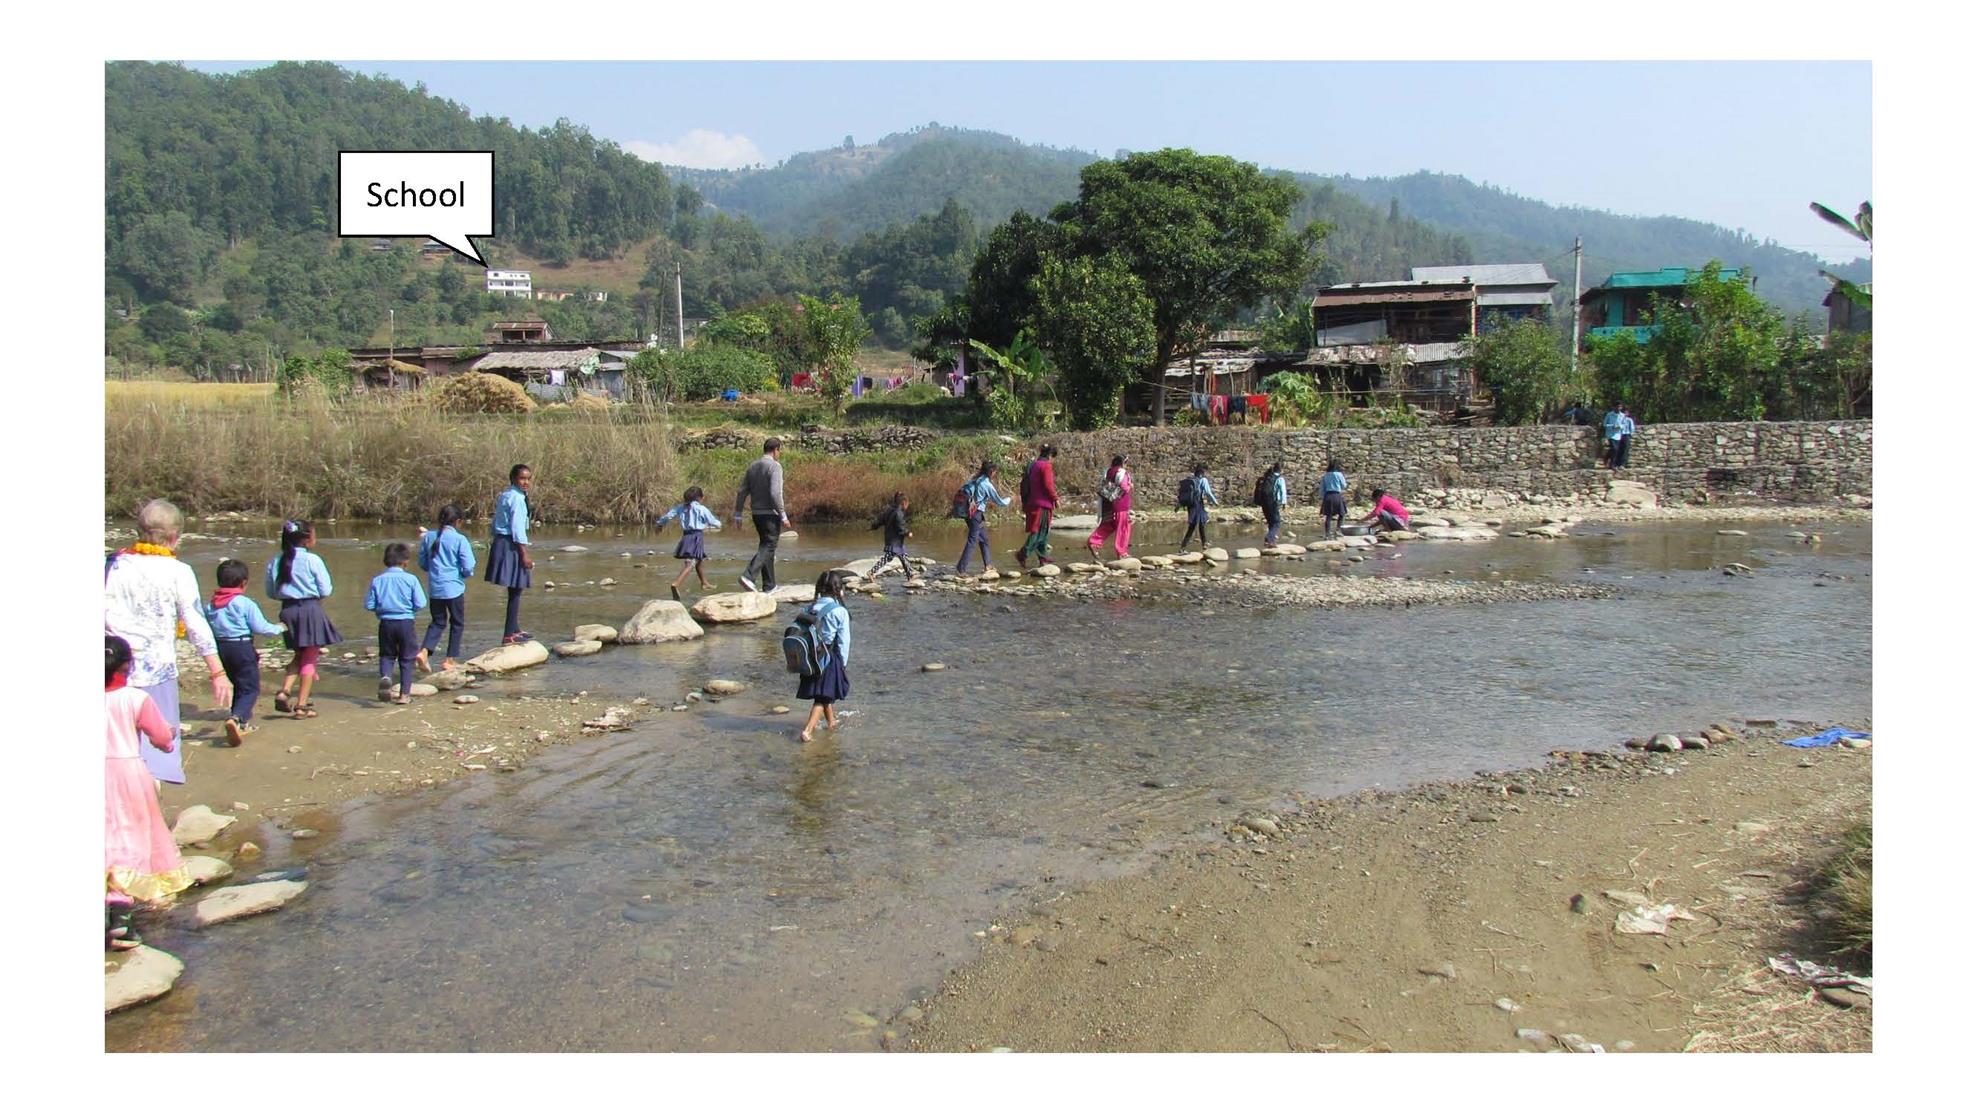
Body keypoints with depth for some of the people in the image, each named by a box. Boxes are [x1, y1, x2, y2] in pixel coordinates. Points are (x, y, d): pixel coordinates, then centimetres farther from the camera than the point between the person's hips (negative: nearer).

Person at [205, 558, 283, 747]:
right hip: (242, 647, -7)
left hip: (220, 647, 7)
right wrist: (278, 628, 6)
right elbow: (260, 627, -11)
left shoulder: (210, 605, 7)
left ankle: (244, 722, 28)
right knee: (251, 688, -4)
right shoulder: (245, 604, -12)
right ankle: (236, 718, -27)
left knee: (239, 685, 23)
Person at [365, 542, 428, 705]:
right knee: (406, 659, 10)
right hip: (405, 623, -2)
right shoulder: (411, 579, -8)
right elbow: (420, 603, -10)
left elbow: (369, 605, -2)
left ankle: (384, 676, -14)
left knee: (386, 655, 17)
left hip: (385, 623, 2)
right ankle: (404, 694, 11)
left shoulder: (377, 580, -2)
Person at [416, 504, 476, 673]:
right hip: (453, 587, -4)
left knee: (438, 622, 15)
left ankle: (424, 651, -7)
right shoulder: (460, 539, -12)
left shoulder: (428, 537, 2)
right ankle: (450, 660, 14)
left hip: (434, 588, 4)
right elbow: (468, 567, -14)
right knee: (457, 623, 12)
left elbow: (422, 563, 10)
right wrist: (465, 574, 8)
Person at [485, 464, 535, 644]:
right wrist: (525, 555, -18)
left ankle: (514, 628, 33)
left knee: (515, 590, 21)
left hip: (500, 542, 10)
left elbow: (494, 523, 18)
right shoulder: (517, 498, -15)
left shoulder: (503, 496, 14)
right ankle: (509, 635, -3)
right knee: (515, 590, -5)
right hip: (511, 546, -10)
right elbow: (517, 528, -19)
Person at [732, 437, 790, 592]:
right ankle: (749, 576, -23)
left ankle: (769, 585, 18)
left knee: (766, 546, 15)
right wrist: (783, 516, -17)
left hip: (756, 514, 8)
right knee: (768, 547, -5)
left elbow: (742, 491, 10)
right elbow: (775, 493, -21)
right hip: (770, 514, -8)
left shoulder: (753, 467, 11)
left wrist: (738, 515, 14)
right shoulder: (775, 466, -12)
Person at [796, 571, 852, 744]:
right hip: (829, 658, -6)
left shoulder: (809, 608, 1)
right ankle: (807, 729, -11)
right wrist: (843, 663, 0)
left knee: (822, 693, 23)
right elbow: (844, 641, -11)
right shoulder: (839, 612, -14)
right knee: (823, 696, 1)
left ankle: (831, 721, 42)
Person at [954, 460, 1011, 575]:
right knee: (972, 541, -6)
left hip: (968, 512, 8)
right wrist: (1008, 500, 18)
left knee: (984, 538, 19)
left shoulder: (974, 480, 9)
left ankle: (987, 565, 27)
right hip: (976, 514, -8)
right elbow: (999, 502, -4)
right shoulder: (987, 485, -12)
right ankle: (960, 570, -10)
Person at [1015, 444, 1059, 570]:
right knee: (1040, 531, -7)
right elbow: (1048, 485, -18)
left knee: (1043, 531, 16)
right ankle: (1023, 553, -16)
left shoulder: (1033, 465, 14)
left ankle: (1043, 557, 19)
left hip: (1032, 502, 9)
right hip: (1043, 503, -9)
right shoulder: (1046, 466, -12)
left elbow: (1023, 483, 15)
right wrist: (1056, 498, -7)